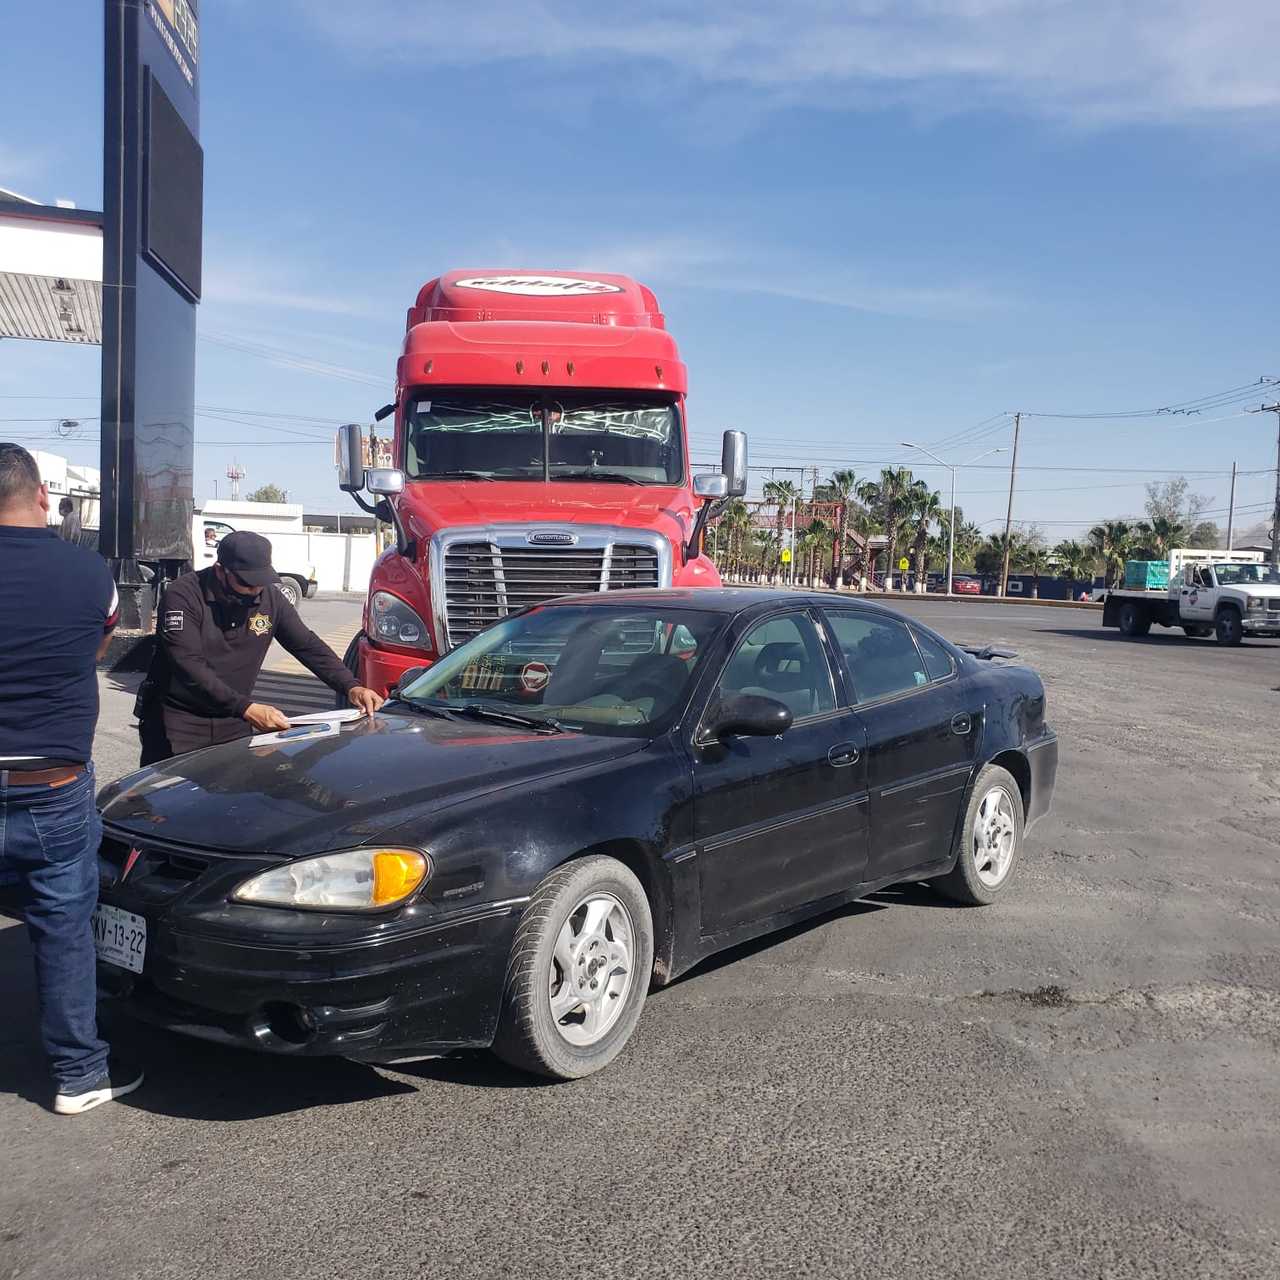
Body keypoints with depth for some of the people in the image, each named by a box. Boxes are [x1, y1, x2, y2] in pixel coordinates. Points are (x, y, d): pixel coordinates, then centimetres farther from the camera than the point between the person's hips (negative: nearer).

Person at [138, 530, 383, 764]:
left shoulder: (270, 598, 0)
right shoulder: (183, 595, -17)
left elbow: (309, 646, 2)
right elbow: (190, 667, -25)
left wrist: (351, 687, -13)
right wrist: (246, 709, -33)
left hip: (234, 722, 4)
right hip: (178, 721, -4)